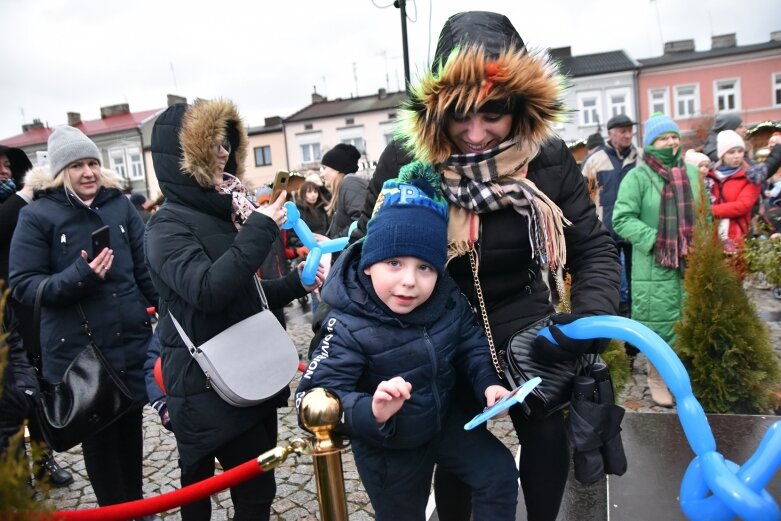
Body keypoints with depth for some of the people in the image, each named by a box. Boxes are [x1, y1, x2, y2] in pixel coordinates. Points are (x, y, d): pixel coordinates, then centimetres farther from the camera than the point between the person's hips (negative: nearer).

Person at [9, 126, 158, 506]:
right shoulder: (37, 214, -6)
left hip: (131, 341, 3)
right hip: (77, 350, -3)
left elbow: (146, 268, 6)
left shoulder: (120, 205, 3)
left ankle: (137, 504, 39)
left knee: (131, 427, 18)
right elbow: (22, 284, -8)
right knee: (99, 435, 12)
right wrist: (77, 277, -24)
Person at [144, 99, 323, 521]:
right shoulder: (169, 224, -13)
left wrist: (296, 283, 2)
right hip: (208, 387, -8)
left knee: (257, 485, 18)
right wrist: (260, 229, -24)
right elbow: (208, 290, -31)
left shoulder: (220, 213, 12)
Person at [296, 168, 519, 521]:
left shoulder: (449, 300, -17)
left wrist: (488, 384, -16)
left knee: (499, 472, 13)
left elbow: (472, 345, 1)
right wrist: (370, 411, -52)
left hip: (446, 421, 4)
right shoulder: (349, 327, -34)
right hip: (387, 447, -3)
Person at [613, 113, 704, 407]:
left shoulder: (691, 172, 10)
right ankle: (658, 377, 21)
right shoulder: (638, 176, -8)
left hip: (691, 263, 5)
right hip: (655, 267, -5)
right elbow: (622, 219, -13)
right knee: (659, 323, 3)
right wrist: (656, 241, -19)